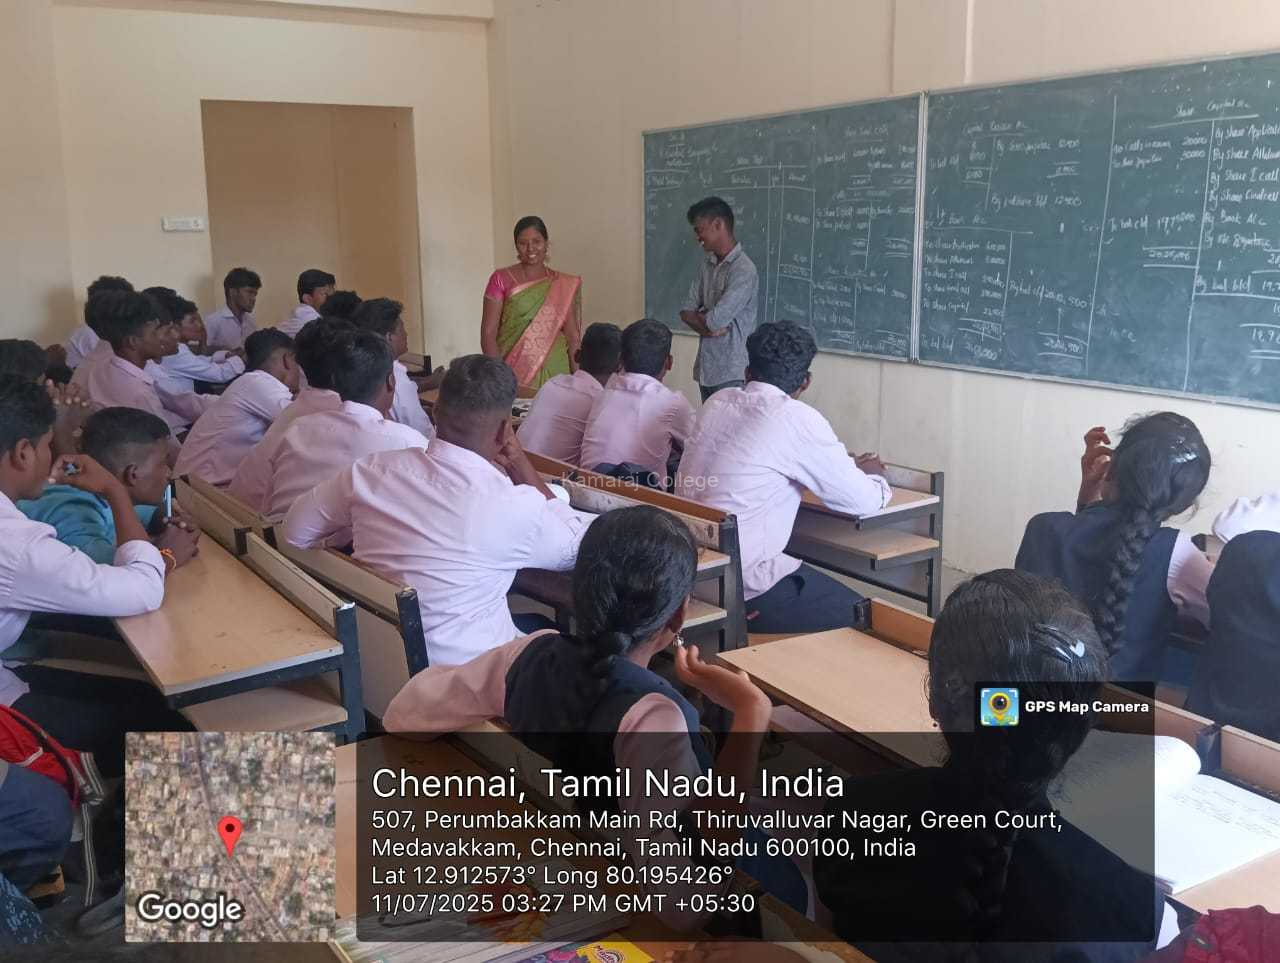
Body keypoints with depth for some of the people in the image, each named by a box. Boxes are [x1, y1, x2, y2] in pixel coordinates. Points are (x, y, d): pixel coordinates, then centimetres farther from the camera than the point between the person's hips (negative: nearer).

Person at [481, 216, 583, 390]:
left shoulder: (563, 285, 7)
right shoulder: (501, 280, -1)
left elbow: (572, 336, 7)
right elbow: (488, 334, -4)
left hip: (554, 375, 2)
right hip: (512, 375, -2)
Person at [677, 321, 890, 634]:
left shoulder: (718, 401, 8)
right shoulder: (797, 418, -13)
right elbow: (862, 502, -6)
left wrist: (846, 466, 27)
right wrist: (874, 477, 18)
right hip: (743, 585, -8)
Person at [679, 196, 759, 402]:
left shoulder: (744, 271, -18)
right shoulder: (708, 263, 8)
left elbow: (716, 319, -22)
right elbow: (686, 311, 8)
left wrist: (697, 316, -1)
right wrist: (706, 327, -12)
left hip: (731, 373, -8)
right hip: (706, 367, 8)